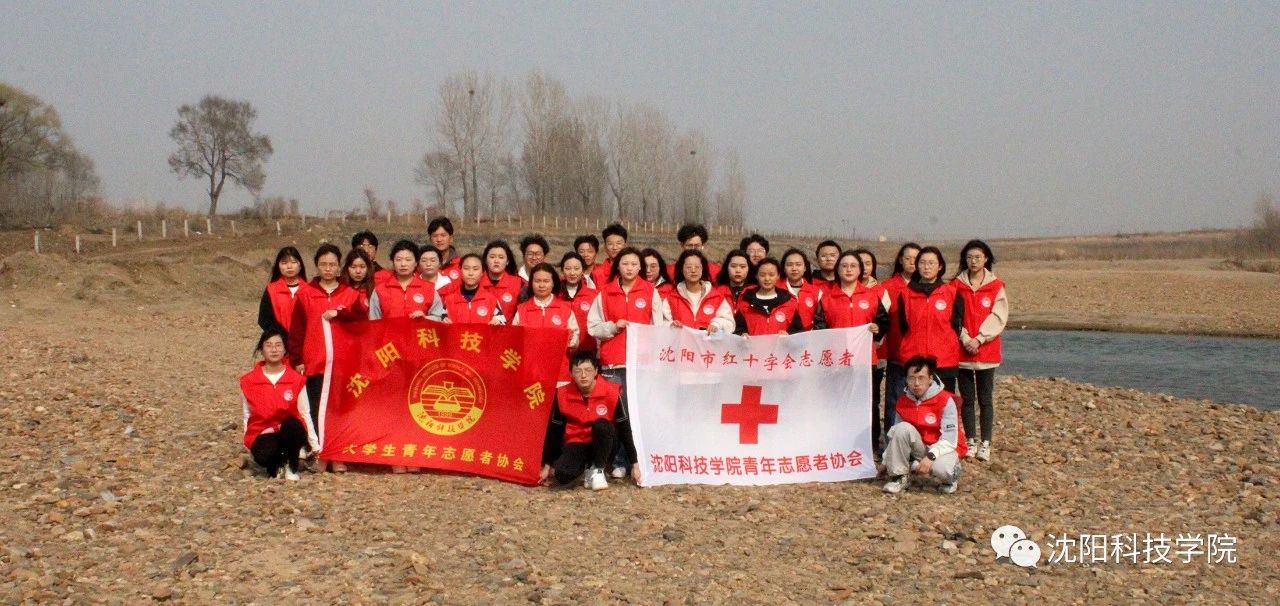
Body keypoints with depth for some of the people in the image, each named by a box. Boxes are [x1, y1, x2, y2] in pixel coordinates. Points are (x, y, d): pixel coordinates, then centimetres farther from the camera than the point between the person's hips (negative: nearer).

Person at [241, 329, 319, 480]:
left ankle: (291, 468, -9)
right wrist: (247, 444, 7)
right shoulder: (249, 381, -1)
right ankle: (275, 464, 5)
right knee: (263, 456, -35)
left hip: (290, 433, 1)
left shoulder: (296, 380, -3)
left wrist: (314, 444, 1)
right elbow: (247, 415, 9)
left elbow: (304, 414, 1)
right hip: (263, 434, -1)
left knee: (292, 425, -36)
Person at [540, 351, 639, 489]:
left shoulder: (612, 391, -18)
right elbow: (554, 430, -1)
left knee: (602, 425, -35)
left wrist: (634, 464, -10)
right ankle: (587, 466, 6)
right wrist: (547, 465, 2)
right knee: (562, 474, -29)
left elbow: (624, 428, -11)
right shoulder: (563, 394, -11)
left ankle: (597, 470, -12)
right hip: (577, 444, 1)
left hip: (605, 445, -1)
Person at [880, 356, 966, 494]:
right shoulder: (902, 401, -3)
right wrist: (887, 461, 0)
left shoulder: (946, 400, -18)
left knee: (941, 468, -38)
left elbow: (950, 439, -21)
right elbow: (895, 435, 4)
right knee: (902, 428, -24)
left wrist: (930, 456, -34)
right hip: (920, 446, 4)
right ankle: (900, 476, -10)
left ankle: (951, 474, 2)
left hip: (943, 448, -4)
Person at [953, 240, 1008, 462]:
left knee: (986, 398, 3)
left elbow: (998, 317, -5)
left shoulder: (996, 286, 1)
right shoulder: (957, 285, 4)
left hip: (987, 350, -1)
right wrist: (965, 339, -12)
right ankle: (970, 441, 15)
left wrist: (979, 339, -13)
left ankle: (985, 443, 8)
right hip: (962, 350, 1)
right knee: (967, 398, 6)